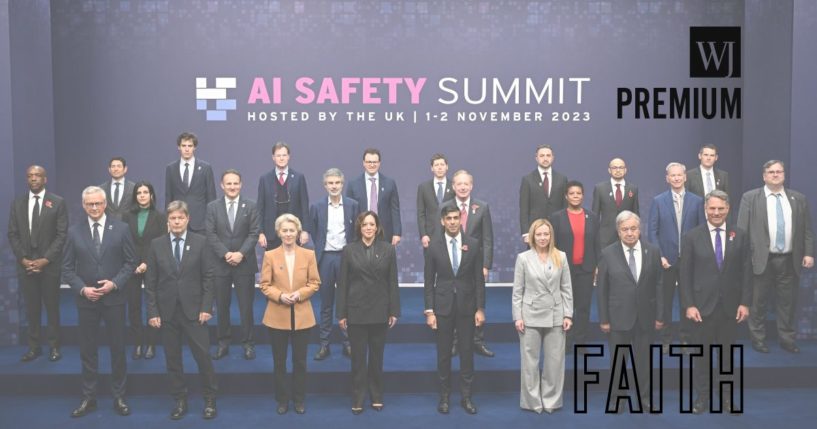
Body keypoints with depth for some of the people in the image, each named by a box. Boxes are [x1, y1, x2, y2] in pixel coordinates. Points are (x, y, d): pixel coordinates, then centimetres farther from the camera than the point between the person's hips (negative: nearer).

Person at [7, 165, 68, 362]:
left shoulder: (58, 202, -1)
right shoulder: (17, 203, 8)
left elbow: (62, 234, -6)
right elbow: (12, 234, 7)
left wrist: (46, 259, -13)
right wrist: (22, 258, -6)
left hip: (50, 264, -2)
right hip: (25, 264, 3)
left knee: (52, 306, 5)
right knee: (31, 307, 7)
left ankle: (54, 346, 15)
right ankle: (34, 346, 16)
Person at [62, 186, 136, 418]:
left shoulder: (121, 228, -2)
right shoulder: (74, 232, 2)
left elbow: (130, 262, -1)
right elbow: (67, 268, 3)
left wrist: (115, 283, -14)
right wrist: (82, 289, -11)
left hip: (114, 298, -1)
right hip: (86, 300, 1)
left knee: (118, 348, 6)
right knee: (87, 350, 8)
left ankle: (118, 397, 18)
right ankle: (88, 398, 20)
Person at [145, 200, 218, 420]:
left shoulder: (200, 242, -2)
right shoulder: (156, 245, 2)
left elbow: (208, 277, -2)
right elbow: (150, 282, 3)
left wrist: (206, 307, -8)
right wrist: (152, 311, -3)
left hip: (193, 309, -2)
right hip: (167, 311, 2)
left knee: (203, 355, 1)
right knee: (172, 358, 9)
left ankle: (210, 398, 16)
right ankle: (179, 400, 22)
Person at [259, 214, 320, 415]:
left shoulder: (308, 254, 1)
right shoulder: (270, 255, -1)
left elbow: (314, 283, 1)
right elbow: (264, 285, -2)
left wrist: (299, 294, -16)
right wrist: (280, 296, -18)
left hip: (302, 315, 0)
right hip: (277, 315, 0)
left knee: (300, 360, 10)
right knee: (279, 360, 10)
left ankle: (299, 399, 23)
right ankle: (282, 399, 24)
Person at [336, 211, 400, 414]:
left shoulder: (388, 249, 1)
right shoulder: (349, 250, -1)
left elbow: (393, 282, 1)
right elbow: (342, 283, -1)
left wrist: (394, 311, -2)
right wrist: (341, 313, -3)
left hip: (380, 311, 1)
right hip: (356, 311, -1)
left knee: (377, 356, 11)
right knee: (358, 357, 6)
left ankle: (377, 396, 25)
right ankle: (357, 399, 16)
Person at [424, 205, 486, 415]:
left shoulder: (473, 244, -1)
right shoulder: (434, 245, -3)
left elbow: (479, 279, 1)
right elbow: (428, 281, -1)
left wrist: (480, 308, -2)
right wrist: (429, 311, -5)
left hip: (467, 306, 1)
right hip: (443, 306, 0)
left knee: (467, 352, 7)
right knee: (443, 353, 8)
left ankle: (466, 396, 19)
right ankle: (444, 396, 20)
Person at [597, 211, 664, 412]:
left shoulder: (653, 252, 0)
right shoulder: (608, 254, -6)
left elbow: (658, 285, 2)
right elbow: (602, 289, -4)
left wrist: (659, 315, 1)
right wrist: (603, 319, -5)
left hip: (645, 316, 2)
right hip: (618, 316, -2)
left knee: (643, 359, 12)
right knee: (617, 360, 9)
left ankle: (643, 399, 26)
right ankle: (616, 400, 22)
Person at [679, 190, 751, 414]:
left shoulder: (740, 236, 3)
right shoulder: (692, 237, -2)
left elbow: (746, 271, 3)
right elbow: (686, 274, -3)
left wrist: (745, 303, -3)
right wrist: (688, 305, -9)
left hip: (730, 307, 1)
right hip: (702, 305, -1)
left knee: (727, 353, 11)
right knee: (702, 353, 7)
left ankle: (726, 396, 22)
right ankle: (702, 396, 18)